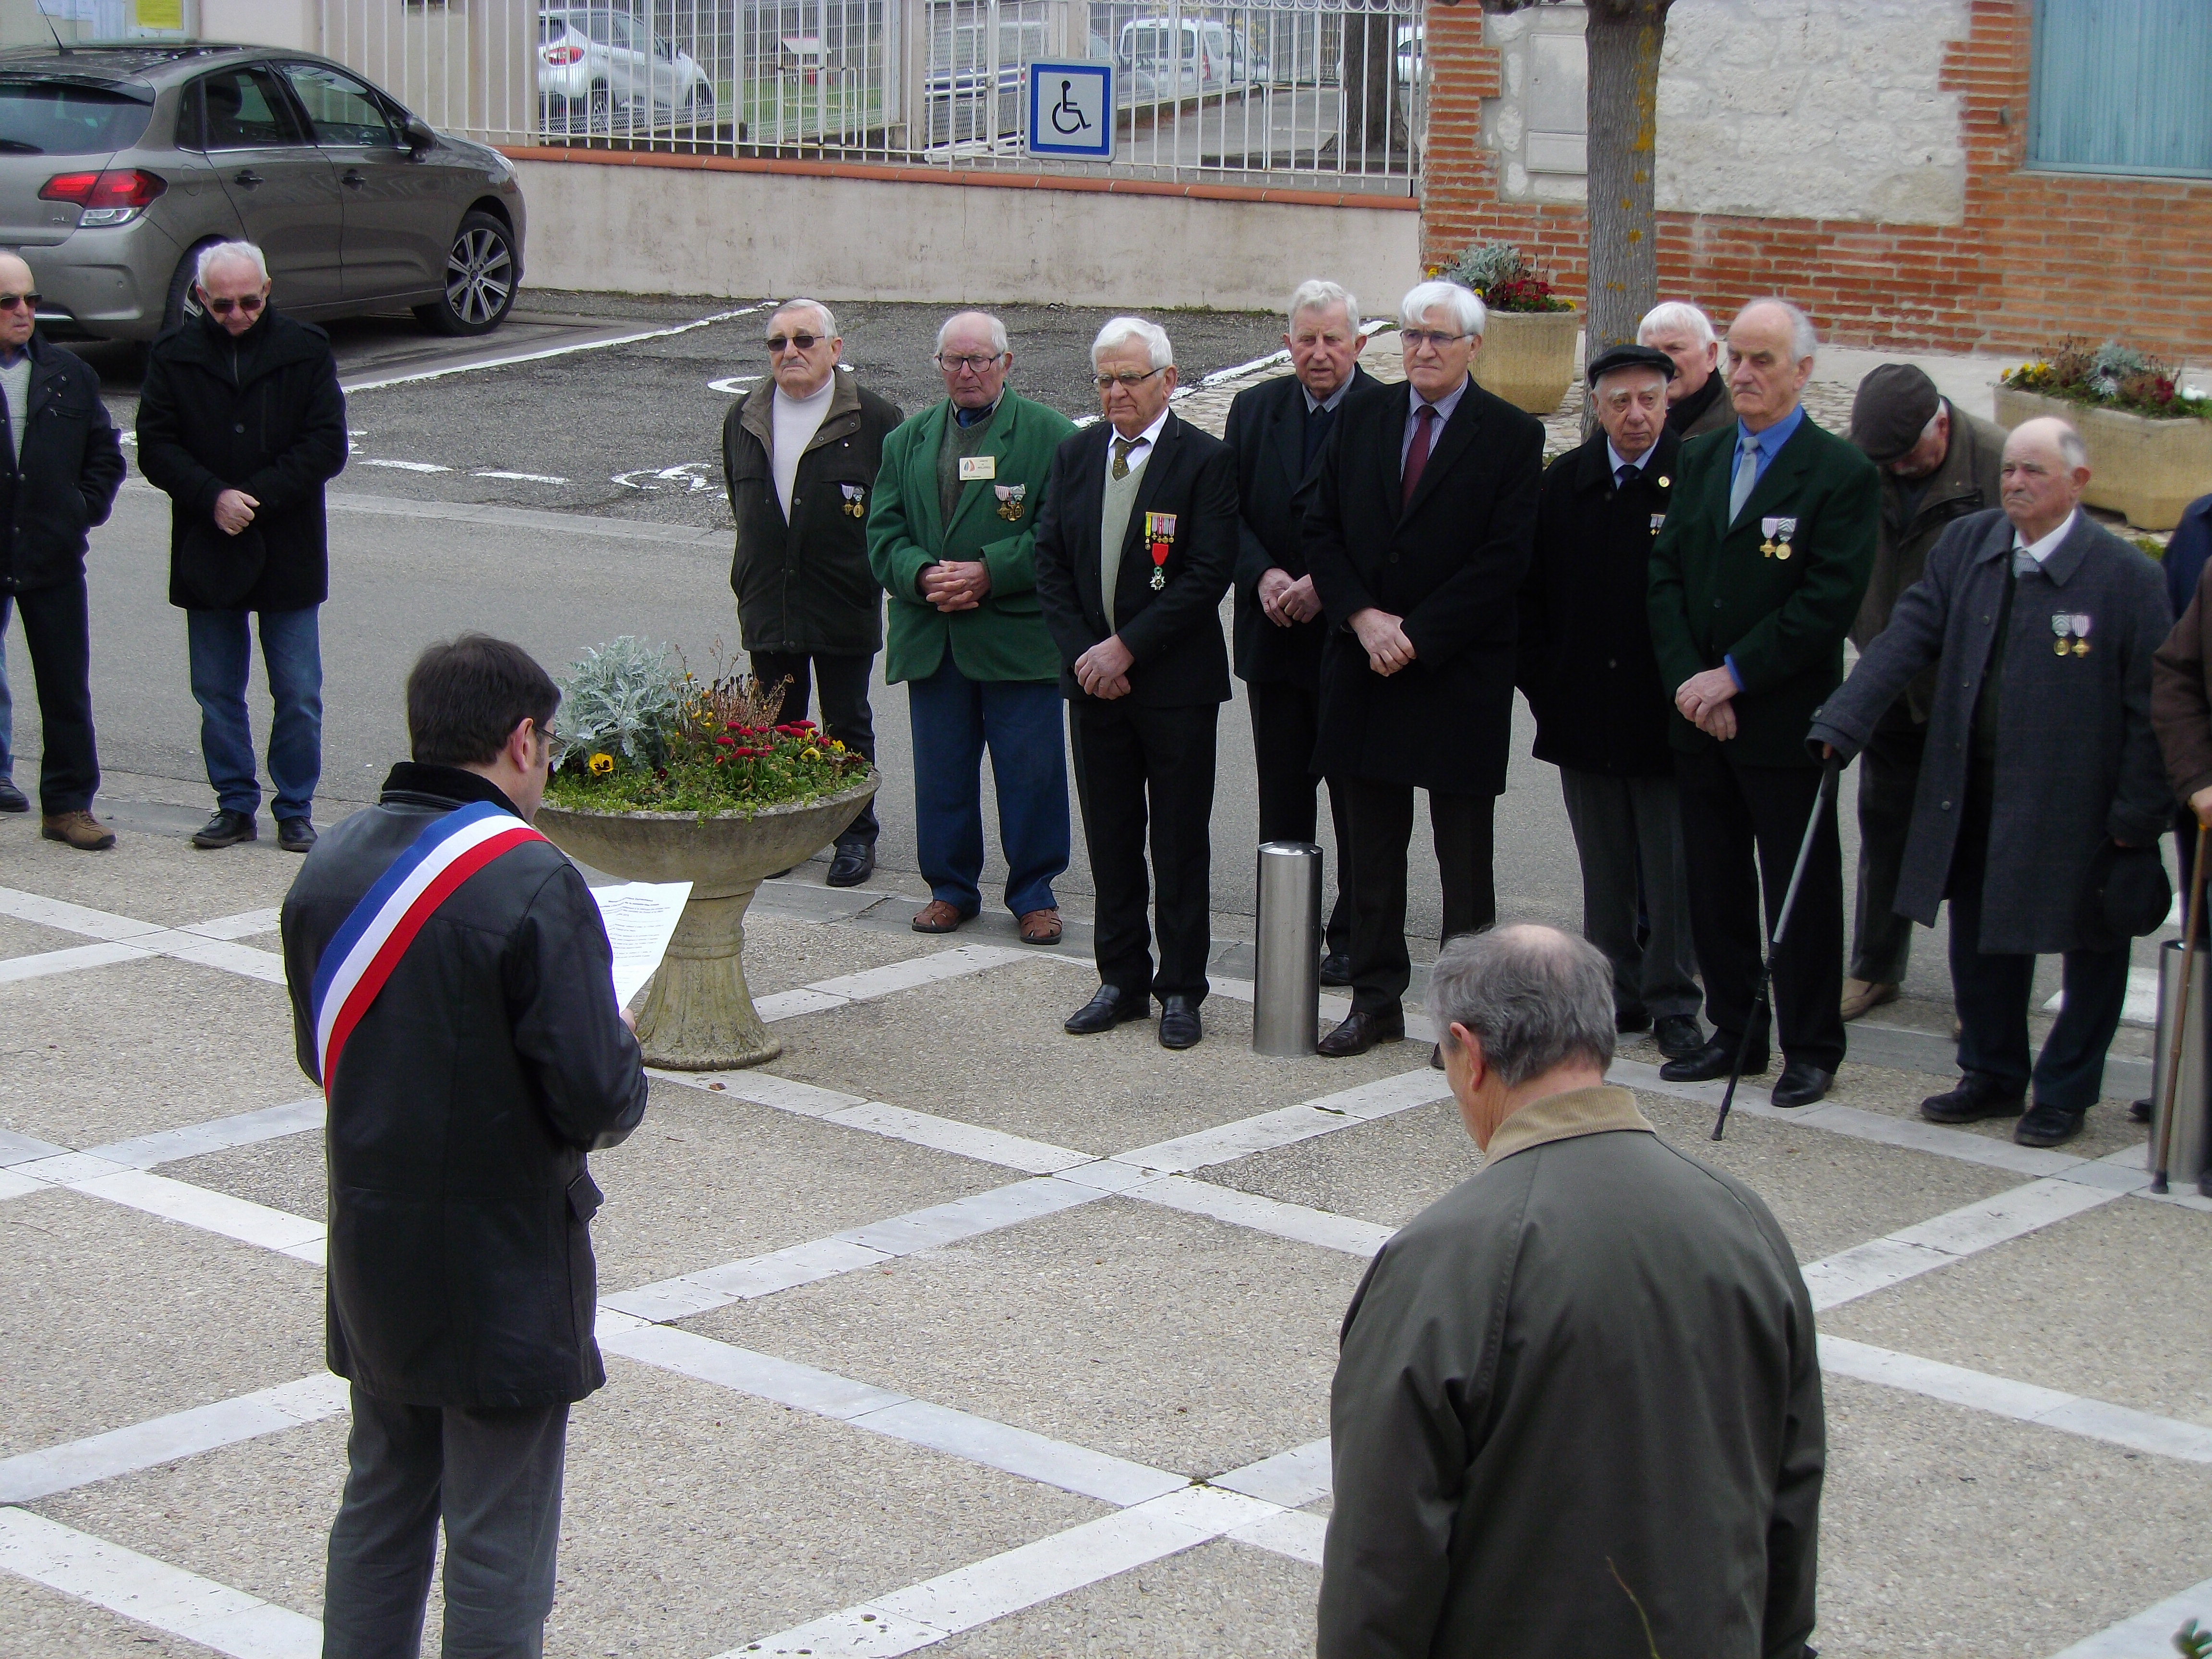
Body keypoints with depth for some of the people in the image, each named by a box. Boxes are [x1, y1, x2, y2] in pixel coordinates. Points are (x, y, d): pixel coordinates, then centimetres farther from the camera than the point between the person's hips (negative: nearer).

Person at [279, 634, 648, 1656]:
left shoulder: (330, 866, -1)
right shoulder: (532, 883, -22)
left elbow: (321, 1053, 10)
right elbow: (597, 1101, -22)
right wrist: (621, 1051, -2)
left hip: (371, 1254, 6)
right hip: (505, 1265, -6)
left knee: (379, 1504, 21)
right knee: (498, 1544, 5)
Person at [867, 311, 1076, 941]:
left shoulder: (1050, 435, -1)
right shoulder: (906, 442, 13)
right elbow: (884, 534, 7)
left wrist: (990, 573, -17)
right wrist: (923, 576, -13)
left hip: (1019, 635, -4)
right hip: (931, 641, 4)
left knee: (1031, 772, 1)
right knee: (941, 771, 10)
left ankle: (1034, 893, 14)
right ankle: (951, 887, 23)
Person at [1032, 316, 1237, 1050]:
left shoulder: (1206, 460, -7)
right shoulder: (1075, 455, 8)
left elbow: (1208, 575, -13)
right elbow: (1050, 565, 8)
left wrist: (1127, 647, -15)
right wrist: (1082, 653, -5)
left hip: (1177, 685, -4)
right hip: (1093, 679, 5)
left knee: (1179, 844, 3)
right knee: (1110, 838, 11)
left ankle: (1180, 989, 12)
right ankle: (1122, 980, 21)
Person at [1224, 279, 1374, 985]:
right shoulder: (1255, 409, 6)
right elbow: (1230, 510, 5)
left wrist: (1326, 584, -19)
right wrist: (1263, 575, -12)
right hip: (1275, 635, 4)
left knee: (1357, 803, 5)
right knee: (1282, 797, 11)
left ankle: (1352, 941, 14)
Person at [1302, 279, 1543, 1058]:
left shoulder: (1512, 436, -5)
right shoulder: (1361, 417, 8)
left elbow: (1504, 561, -10)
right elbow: (1320, 527, 6)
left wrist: (1415, 636, -14)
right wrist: (1363, 617, -9)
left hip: (1461, 673, -4)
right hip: (1364, 667, 4)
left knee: (1464, 855, 4)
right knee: (1373, 847, 10)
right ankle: (1376, 999, 19)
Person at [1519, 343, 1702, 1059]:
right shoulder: (1565, 484, 6)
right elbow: (1531, 594, 12)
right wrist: (1542, 683, 5)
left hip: (1669, 716, -4)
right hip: (1584, 715, 4)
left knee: (1671, 874, 2)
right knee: (1604, 872, 11)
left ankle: (1673, 1004, 12)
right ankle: (1618, 994, 21)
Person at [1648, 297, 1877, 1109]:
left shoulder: (1842, 473, -8)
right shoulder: (1700, 459, 11)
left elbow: (1830, 600, -15)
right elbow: (1665, 575, 6)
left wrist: (1734, 676, -16)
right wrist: (1687, 680, -8)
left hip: (1785, 722, -5)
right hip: (1700, 717, 6)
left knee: (1801, 891, 3)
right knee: (1714, 887, 12)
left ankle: (1811, 1049, 13)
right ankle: (1735, 1033, 24)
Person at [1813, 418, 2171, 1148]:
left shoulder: (2126, 576, -13)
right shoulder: (1966, 546, 0)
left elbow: (2152, 705, -10)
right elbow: (1908, 637, -3)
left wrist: (2139, 816, -11)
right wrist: (1841, 722, -14)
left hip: (2076, 802, -4)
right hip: (1976, 794, 4)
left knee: (2091, 947, 8)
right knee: (1981, 937, 14)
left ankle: (2065, 1093, 24)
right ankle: (1994, 1076, 31)